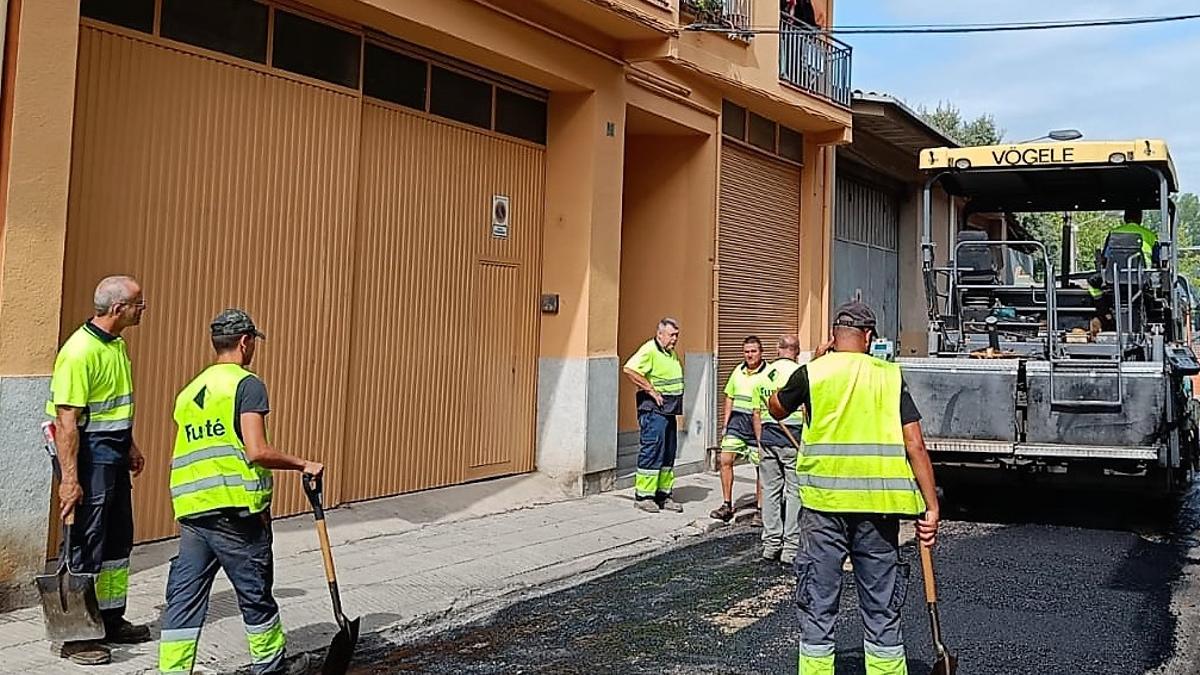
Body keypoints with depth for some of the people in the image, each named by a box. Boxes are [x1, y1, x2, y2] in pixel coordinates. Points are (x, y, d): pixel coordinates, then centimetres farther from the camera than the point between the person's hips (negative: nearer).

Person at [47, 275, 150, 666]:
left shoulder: (116, 344, 9)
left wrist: (130, 446, 24)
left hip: (113, 451, 10)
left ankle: (111, 620, 29)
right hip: (87, 454, -10)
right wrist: (69, 479, -25)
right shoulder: (80, 351, -21)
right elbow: (67, 420, -24)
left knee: (118, 540, 16)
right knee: (85, 545, -3)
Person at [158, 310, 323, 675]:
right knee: (255, 592, 10)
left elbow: (184, 457, 20)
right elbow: (257, 451, -17)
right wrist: (303, 464, -6)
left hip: (191, 510, 7)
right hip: (235, 511, -6)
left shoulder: (189, 391, 17)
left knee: (185, 596, 8)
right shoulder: (247, 385, -7)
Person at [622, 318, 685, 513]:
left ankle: (663, 495, 20)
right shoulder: (649, 350, -13)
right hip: (653, 409, -9)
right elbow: (629, 369, -26)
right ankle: (643, 495, -1)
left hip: (669, 410, 9)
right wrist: (650, 389, -21)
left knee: (668, 453, 12)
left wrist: (677, 398, 16)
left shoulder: (672, 354, 17)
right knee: (652, 451, -8)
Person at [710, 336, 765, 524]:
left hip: (757, 423, -5)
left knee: (760, 466, 2)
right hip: (737, 420, 5)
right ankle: (727, 505, 9)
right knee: (725, 460, -1)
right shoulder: (738, 370, 12)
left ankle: (761, 509, 14)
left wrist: (762, 433, -15)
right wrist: (726, 422, 12)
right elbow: (729, 397, 20)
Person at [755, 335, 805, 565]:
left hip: (768, 435, 5)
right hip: (793, 437, -5)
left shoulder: (763, 375, 9)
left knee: (770, 490, 10)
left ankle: (771, 544, 13)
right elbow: (807, 410, -11)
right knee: (795, 492, 0)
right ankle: (790, 548, 0)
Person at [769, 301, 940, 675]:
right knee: (882, 611, 13)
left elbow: (777, 408, 17)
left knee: (818, 609, 9)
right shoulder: (890, 376, 1)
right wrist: (931, 507, -2)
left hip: (824, 504, -1)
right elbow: (915, 445, -5)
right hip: (878, 505, 1)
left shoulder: (812, 373, -2)